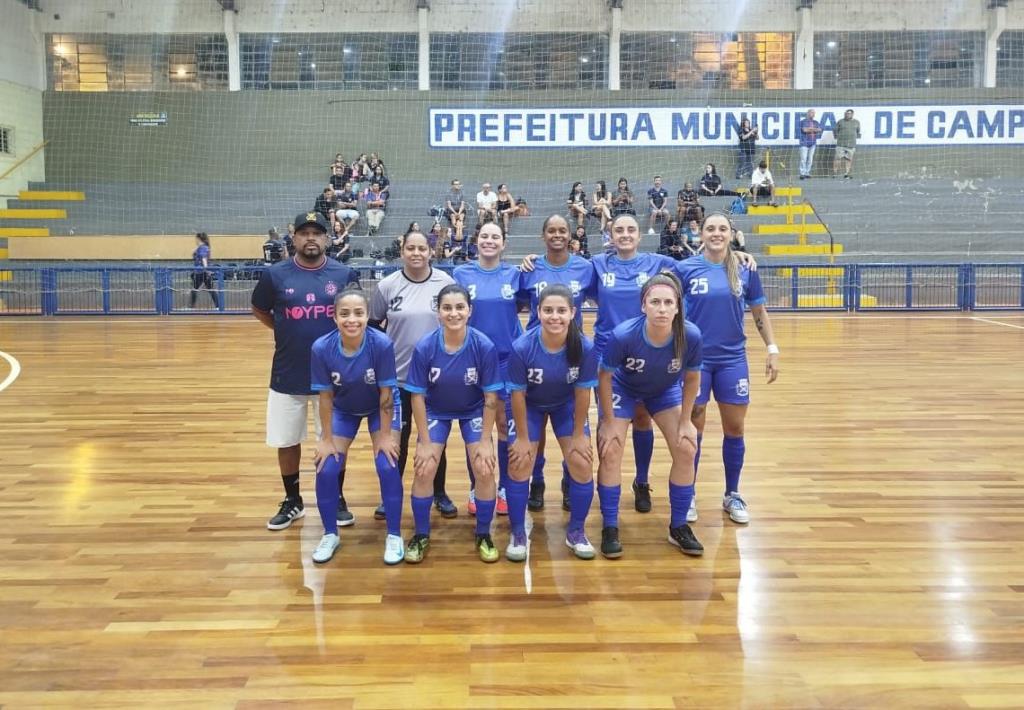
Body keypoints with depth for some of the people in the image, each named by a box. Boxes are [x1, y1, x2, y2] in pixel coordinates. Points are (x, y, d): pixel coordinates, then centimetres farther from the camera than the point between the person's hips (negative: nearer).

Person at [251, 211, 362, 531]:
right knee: (287, 442, 11)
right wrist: (286, 331, 4)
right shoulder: (275, 274, -4)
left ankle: (338, 500, 27)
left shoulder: (345, 274, -3)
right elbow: (259, 310, 12)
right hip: (287, 374, 0)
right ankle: (292, 502, 29)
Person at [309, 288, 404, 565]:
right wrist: (326, 439, -11)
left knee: (387, 466, -13)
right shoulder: (322, 348, -29)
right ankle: (330, 535, 16)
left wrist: (385, 435, -16)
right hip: (343, 410, 2)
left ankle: (394, 536, 6)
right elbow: (325, 396, -17)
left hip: (380, 408, -2)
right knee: (326, 469, -6)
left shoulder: (382, 344, -34)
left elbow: (386, 393, -23)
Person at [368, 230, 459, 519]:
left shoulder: (446, 282, -4)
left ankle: (439, 493, 27)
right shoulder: (387, 285, -4)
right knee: (397, 436, 10)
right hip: (397, 376, 0)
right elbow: (373, 326, 6)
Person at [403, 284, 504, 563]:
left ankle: (483, 535, 12)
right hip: (436, 411, 0)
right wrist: (425, 442, -12)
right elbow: (417, 396, -15)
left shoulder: (484, 346, -26)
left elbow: (490, 397, -16)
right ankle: (421, 535, 13)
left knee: (485, 470, -10)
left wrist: (485, 441, -14)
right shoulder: (424, 347, -25)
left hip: (473, 411, 0)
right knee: (424, 469, -8)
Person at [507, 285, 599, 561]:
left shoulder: (585, 347, -30)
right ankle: (517, 533, 11)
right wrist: (523, 437, -12)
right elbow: (518, 394, -20)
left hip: (567, 405, 1)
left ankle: (576, 531, 15)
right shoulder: (522, 347, -33)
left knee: (582, 463, -5)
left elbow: (582, 392, -17)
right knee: (519, 463, -7)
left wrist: (579, 435, -8)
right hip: (530, 406, -1)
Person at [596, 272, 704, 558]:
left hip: (665, 391, 2)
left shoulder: (690, 335, -31)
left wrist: (685, 421, -7)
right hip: (623, 389, -2)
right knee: (610, 452, -11)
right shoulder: (623, 335, -37)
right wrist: (609, 422, -14)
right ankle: (610, 528, 5)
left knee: (686, 450, -5)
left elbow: (692, 378, -11)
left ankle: (678, 527, 13)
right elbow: (604, 377, -20)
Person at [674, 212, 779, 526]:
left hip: (733, 360, 2)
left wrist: (772, 349, 4)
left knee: (734, 429, 8)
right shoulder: (685, 269, -4)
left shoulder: (746, 271, 1)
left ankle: (732, 495, 24)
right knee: (692, 430, 5)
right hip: (695, 359, -2)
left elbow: (759, 313, 10)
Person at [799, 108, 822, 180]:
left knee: (810, 159, 4)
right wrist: (814, 129, -5)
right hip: (804, 143, -5)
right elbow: (805, 130, -16)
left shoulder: (816, 122, 15)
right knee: (803, 159, -10)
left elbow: (819, 129, -1)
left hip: (813, 143, 5)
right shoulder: (803, 122, 1)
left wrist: (809, 129, -12)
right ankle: (802, 174, -8)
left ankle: (807, 173, 11)